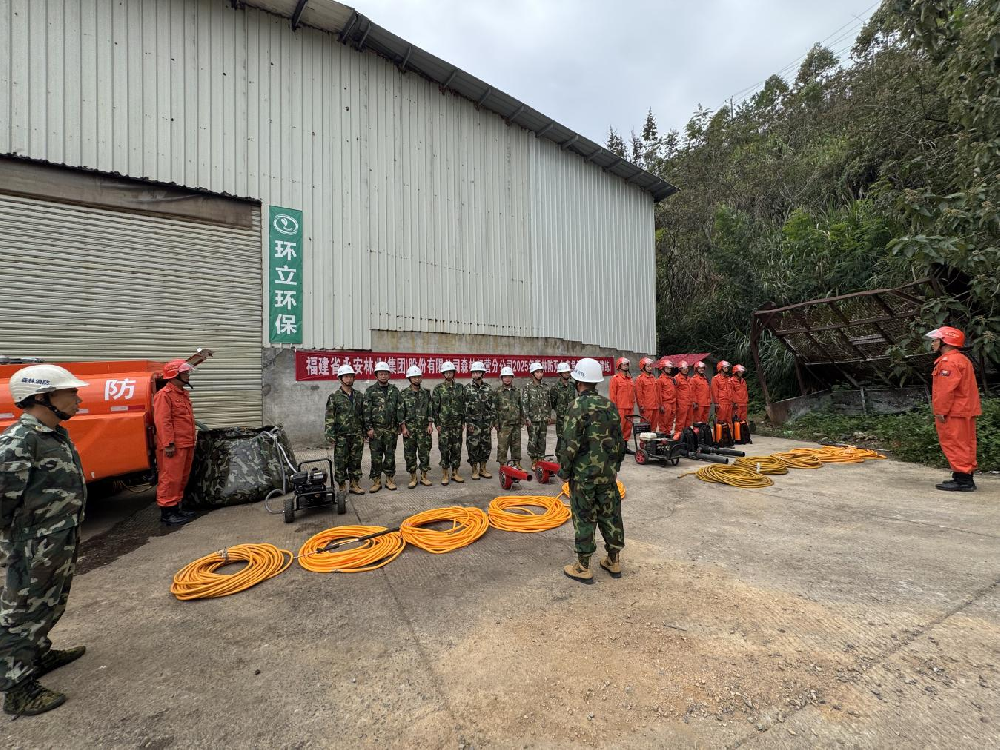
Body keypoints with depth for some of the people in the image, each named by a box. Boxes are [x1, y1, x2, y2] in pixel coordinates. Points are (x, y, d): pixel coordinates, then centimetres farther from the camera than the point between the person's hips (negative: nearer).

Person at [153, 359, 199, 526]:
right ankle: (167, 512, 4)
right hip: (174, 446, -9)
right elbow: (162, 421, -17)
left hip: (187, 445, 10)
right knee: (170, 478, -4)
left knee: (182, 478, 15)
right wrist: (168, 444, -21)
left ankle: (175, 508, 25)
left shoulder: (183, 393, 18)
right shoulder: (164, 395, -11)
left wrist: (193, 439, 21)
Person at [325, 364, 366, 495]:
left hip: (357, 436, 4)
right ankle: (341, 487, 15)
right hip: (341, 436, -4)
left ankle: (355, 485, 20)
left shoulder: (358, 396, 10)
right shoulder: (334, 397, -3)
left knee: (356, 461, 9)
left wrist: (364, 433, 10)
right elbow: (329, 418, -6)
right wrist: (330, 437, -12)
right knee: (341, 463, 3)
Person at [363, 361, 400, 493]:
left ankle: (390, 479, 19)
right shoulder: (370, 391, -1)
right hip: (376, 429, -2)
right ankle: (376, 481, 13)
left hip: (391, 429, 2)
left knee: (390, 455, 8)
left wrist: (399, 426, 3)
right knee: (376, 456, 3)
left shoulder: (394, 390, 7)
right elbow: (366, 411, -4)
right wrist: (369, 428, -10)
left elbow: (399, 409, 8)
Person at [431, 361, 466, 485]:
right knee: (444, 449, 1)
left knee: (457, 449, 7)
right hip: (444, 425, -3)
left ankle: (455, 473, 18)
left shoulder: (460, 387, 7)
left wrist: (463, 422, 5)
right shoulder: (438, 388, -1)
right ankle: (445, 474, 12)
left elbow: (463, 405, 9)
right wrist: (437, 424, -7)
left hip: (457, 424, 3)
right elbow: (434, 407, -2)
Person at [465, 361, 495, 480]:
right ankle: (474, 470, 13)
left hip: (486, 423, 4)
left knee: (486, 446, 8)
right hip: (473, 423, -4)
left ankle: (483, 469, 22)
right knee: (473, 447, 1)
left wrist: (492, 421, 5)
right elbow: (465, 407, -6)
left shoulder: (488, 388, 6)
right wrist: (468, 423, -11)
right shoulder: (467, 388, -4)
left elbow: (492, 406, 10)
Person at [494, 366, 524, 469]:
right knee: (502, 446, -1)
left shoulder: (517, 390, 10)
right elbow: (493, 408, -5)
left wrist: (522, 418, 13)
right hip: (503, 424, -4)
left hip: (516, 423, 4)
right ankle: (502, 465, 9)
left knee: (516, 445, 11)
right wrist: (495, 422, -9)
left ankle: (517, 463, 22)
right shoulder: (497, 391, -4)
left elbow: (521, 406, 17)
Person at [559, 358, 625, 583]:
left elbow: (571, 444, -18)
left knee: (584, 519, 4)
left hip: (583, 474, -6)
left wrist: (564, 470, -6)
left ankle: (583, 568, 15)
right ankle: (614, 561, 29)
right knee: (610, 515, 16)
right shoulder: (610, 405, 4)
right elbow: (619, 441, 10)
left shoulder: (579, 406, -15)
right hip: (608, 473, 6)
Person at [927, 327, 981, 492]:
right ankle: (966, 478, 23)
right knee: (964, 445, 15)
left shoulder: (949, 361, -16)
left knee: (955, 445, -6)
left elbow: (946, 389, -22)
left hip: (953, 413, -11)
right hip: (964, 411, 11)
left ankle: (962, 480, -3)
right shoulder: (961, 359, 18)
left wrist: (941, 411, -19)